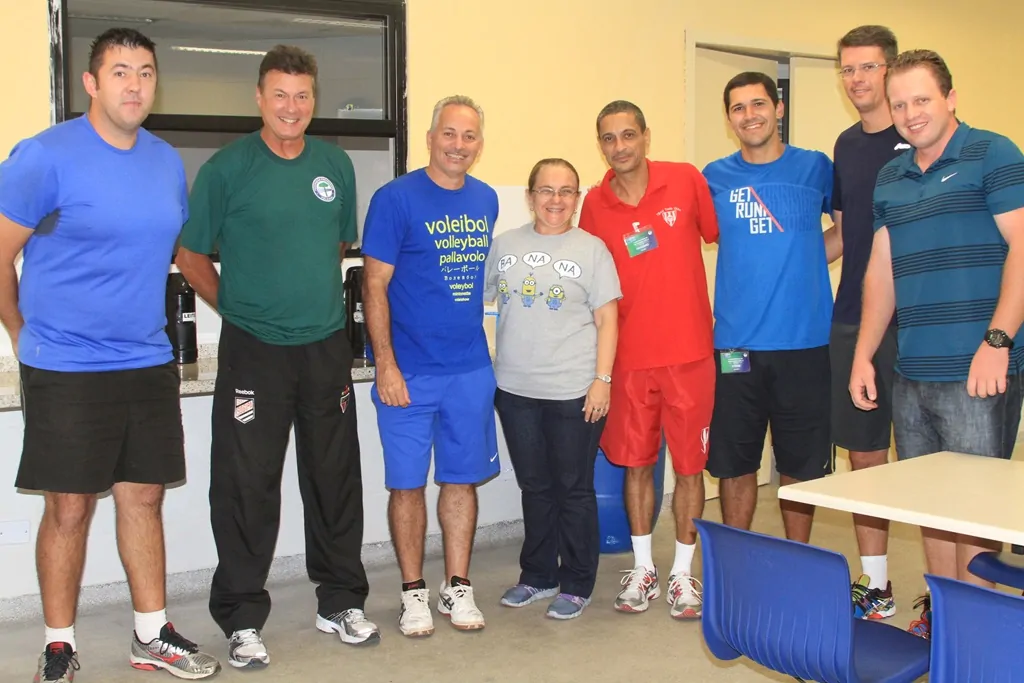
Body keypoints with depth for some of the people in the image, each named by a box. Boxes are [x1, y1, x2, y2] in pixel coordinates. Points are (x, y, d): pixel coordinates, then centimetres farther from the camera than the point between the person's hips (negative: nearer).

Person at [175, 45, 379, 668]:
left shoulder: (336, 164, 7)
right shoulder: (227, 167, -5)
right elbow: (192, 255, 1)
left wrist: (320, 301, 13)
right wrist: (237, 307, 1)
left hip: (327, 347, 4)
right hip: (253, 352, -4)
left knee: (336, 478, 11)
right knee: (247, 486, 1)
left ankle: (342, 601, 28)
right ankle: (243, 620, 16)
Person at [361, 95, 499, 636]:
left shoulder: (486, 200, 8)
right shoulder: (396, 198, -8)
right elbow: (374, 286, -9)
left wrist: (480, 343, 13)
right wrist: (386, 365, -14)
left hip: (471, 369, 5)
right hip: (409, 371, -4)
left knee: (462, 478, 11)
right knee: (408, 483, 4)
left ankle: (457, 587, 25)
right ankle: (413, 591, 20)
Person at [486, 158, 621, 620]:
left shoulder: (591, 249, -1)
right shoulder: (505, 245, 7)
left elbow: (607, 320, -3)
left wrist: (602, 379, -11)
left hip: (574, 392, -3)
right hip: (516, 390, 4)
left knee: (574, 490, 6)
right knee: (534, 487, 15)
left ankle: (576, 585, 20)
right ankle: (537, 576, 30)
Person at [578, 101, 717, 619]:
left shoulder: (686, 181, -4)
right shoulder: (595, 205, 1)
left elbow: (721, 236, 7)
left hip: (689, 352, -1)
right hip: (629, 357, 1)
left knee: (689, 465, 6)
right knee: (636, 463, 10)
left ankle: (683, 572, 22)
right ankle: (643, 570, 26)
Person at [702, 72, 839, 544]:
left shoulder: (815, 167, 3)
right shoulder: (716, 177, 5)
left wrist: (806, 260, 3)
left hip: (805, 341, 0)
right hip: (736, 344, 1)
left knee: (801, 467, 9)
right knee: (735, 464, 9)